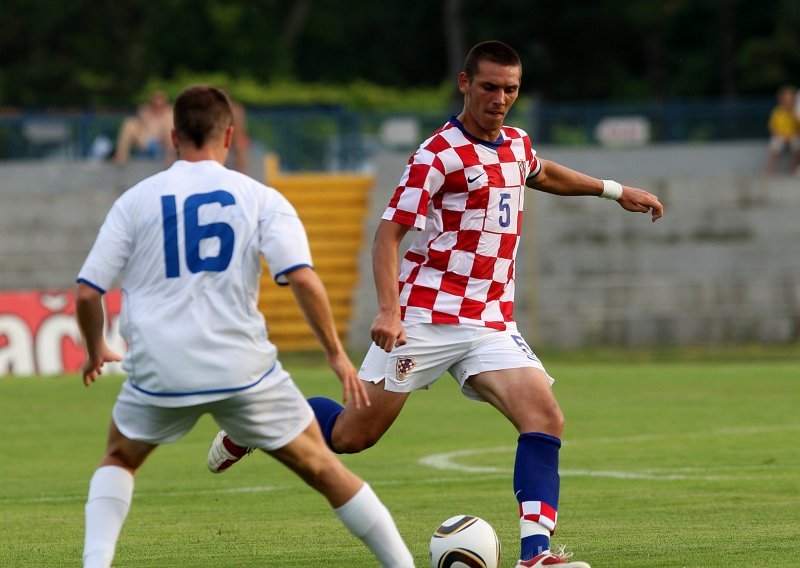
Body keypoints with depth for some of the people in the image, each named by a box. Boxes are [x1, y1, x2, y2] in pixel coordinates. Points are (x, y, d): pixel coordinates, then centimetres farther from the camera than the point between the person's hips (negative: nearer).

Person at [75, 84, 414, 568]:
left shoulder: (136, 201, 6)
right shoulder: (260, 198, 3)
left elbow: (87, 293, 6)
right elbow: (303, 278, -10)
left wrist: (95, 351, 24)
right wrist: (337, 353, 0)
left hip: (159, 371, 1)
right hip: (243, 368, -1)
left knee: (119, 460, 27)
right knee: (322, 468, 13)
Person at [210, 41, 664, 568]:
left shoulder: (516, 145, 12)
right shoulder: (439, 154, -11)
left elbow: (542, 173, 38)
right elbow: (390, 231, -14)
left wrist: (614, 190, 39)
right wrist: (388, 310, -26)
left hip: (491, 323, 6)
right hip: (425, 320, -6)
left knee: (545, 419, -17)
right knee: (353, 435, 0)